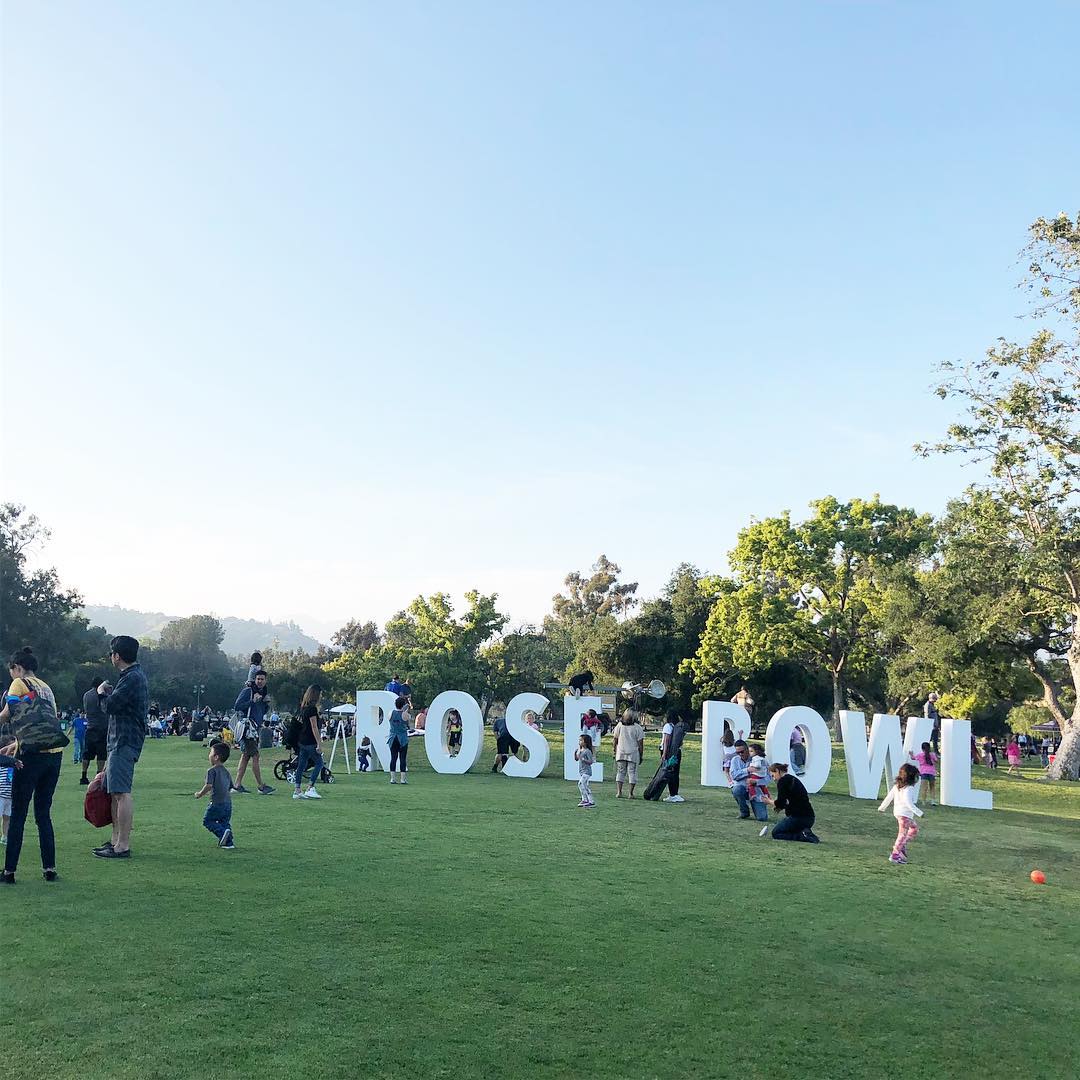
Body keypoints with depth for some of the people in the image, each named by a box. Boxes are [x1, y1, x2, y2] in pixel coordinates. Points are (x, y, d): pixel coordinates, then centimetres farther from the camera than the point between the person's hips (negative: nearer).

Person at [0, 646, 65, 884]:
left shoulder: (20, 683, 1)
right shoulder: (46, 688, 20)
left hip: (32, 757, -6)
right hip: (55, 755, 6)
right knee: (44, 814, 12)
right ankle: (50, 869, 11)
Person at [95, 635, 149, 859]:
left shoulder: (132, 678, -15)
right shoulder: (135, 676, 19)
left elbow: (110, 705, -18)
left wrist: (102, 691, -2)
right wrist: (109, 693, 16)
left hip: (124, 744, -11)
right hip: (119, 742, 11)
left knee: (121, 793, -11)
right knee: (114, 792, 16)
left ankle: (123, 846, -10)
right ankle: (116, 841, 23)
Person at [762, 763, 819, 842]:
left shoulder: (782, 781, -9)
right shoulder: (793, 779, 18)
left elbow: (780, 803, -11)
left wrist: (769, 801, 8)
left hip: (798, 817, -9)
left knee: (776, 833, 10)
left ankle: (802, 835, -8)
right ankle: (805, 832, 5)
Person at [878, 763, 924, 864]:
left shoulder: (897, 785, 6)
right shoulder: (909, 788, -20)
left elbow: (889, 797, 12)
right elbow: (908, 803, -28)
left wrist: (882, 807, 22)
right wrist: (919, 813, -25)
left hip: (898, 812, 9)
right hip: (905, 814, -9)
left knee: (914, 829, 23)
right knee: (903, 835, -1)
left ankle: (902, 846, 20)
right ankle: (895, 855, 3)